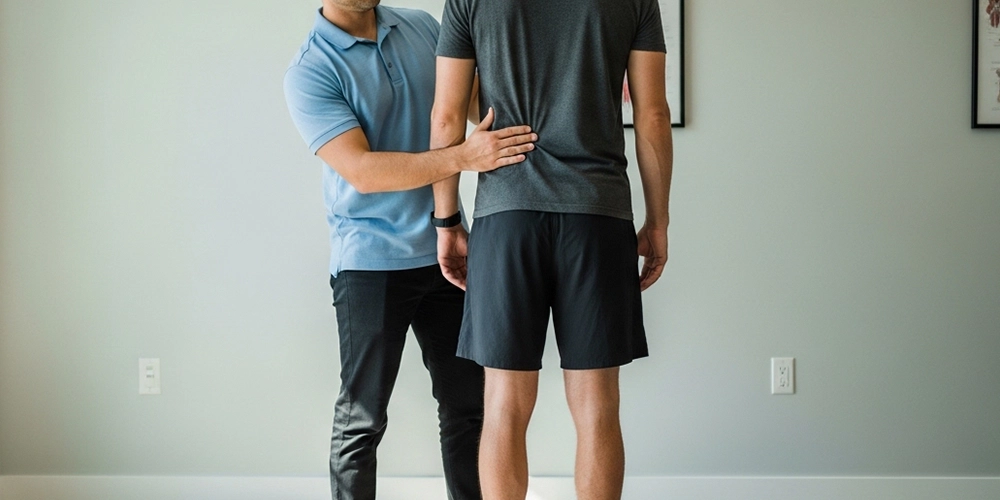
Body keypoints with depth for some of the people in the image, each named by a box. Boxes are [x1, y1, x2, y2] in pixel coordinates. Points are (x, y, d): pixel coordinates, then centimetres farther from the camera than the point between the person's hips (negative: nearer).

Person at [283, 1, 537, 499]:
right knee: (362, 418, 1)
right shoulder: (309, 73, -11)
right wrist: (464, 156, -30)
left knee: (468, 402, 11)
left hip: (444, 251, 5)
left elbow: (476, 99, 18)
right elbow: (361, 171, -21)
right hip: (370, 262, -5)